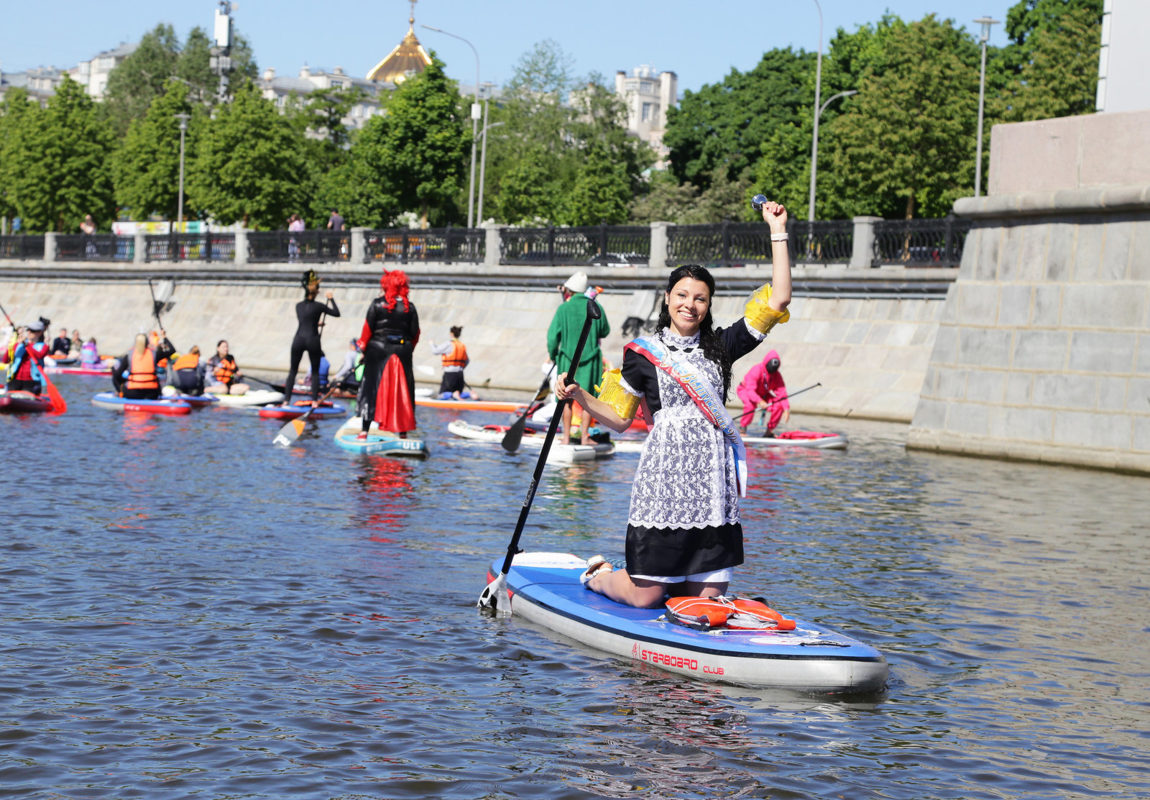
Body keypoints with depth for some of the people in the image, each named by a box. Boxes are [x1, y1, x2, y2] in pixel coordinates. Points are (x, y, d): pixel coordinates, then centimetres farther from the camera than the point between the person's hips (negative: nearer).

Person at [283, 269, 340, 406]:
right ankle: (314, 401, 1)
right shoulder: (318, 306, -5)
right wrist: (331, 299, 17)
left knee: (292, 371, 9)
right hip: (312, 340, -3)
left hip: (298, 339, 3)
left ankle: (286, 400, 2)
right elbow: (336, 313, 5)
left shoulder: (298, 305, 7)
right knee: (315, 372, 8)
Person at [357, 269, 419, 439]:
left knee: (370, 388, 3)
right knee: (401, 390, 8)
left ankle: (365, 429, -1)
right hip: (402, 350, 2)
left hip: (378, 349, -2)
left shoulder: (377, 304, -6)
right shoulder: (409, 307, 1)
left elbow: (368, 328, -4)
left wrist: (363, 348, 7)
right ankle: (402, 430, 11)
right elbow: (415, 333, 5)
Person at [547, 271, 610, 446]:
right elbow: (605, 331, 9)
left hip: (568, 359, -1)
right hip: (591, 359, 1)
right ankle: (584, 435, 10)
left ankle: (566, 437, 11)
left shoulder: (564, 309, -9)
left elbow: (552, 336, -8)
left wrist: (553, 356, 6)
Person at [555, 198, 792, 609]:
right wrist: (580, 396, -9)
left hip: (712, 481, 3)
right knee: (645, 597, -3)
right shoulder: (643, 353, 4)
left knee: (707, 598, 2)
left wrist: (778, 232, 4)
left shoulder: (720, 346, 9)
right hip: (663, 479, -3)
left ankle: (671, 577, 33)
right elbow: (619, 418, 8)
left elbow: (777, 300, 5)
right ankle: (599, 575, 28)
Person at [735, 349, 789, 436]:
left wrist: (786, 409, -31)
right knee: (751, 404, -39)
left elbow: (781, 393, -18)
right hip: (745, 390, -6)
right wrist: (760, 401, -59)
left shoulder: (777, 375, -16)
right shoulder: (756, 371, -34)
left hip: (763, 393, 6)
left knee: (779, 406, -16)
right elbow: (750, 390, -42)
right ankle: (742, 429, -20)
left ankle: (769, 430, 1)